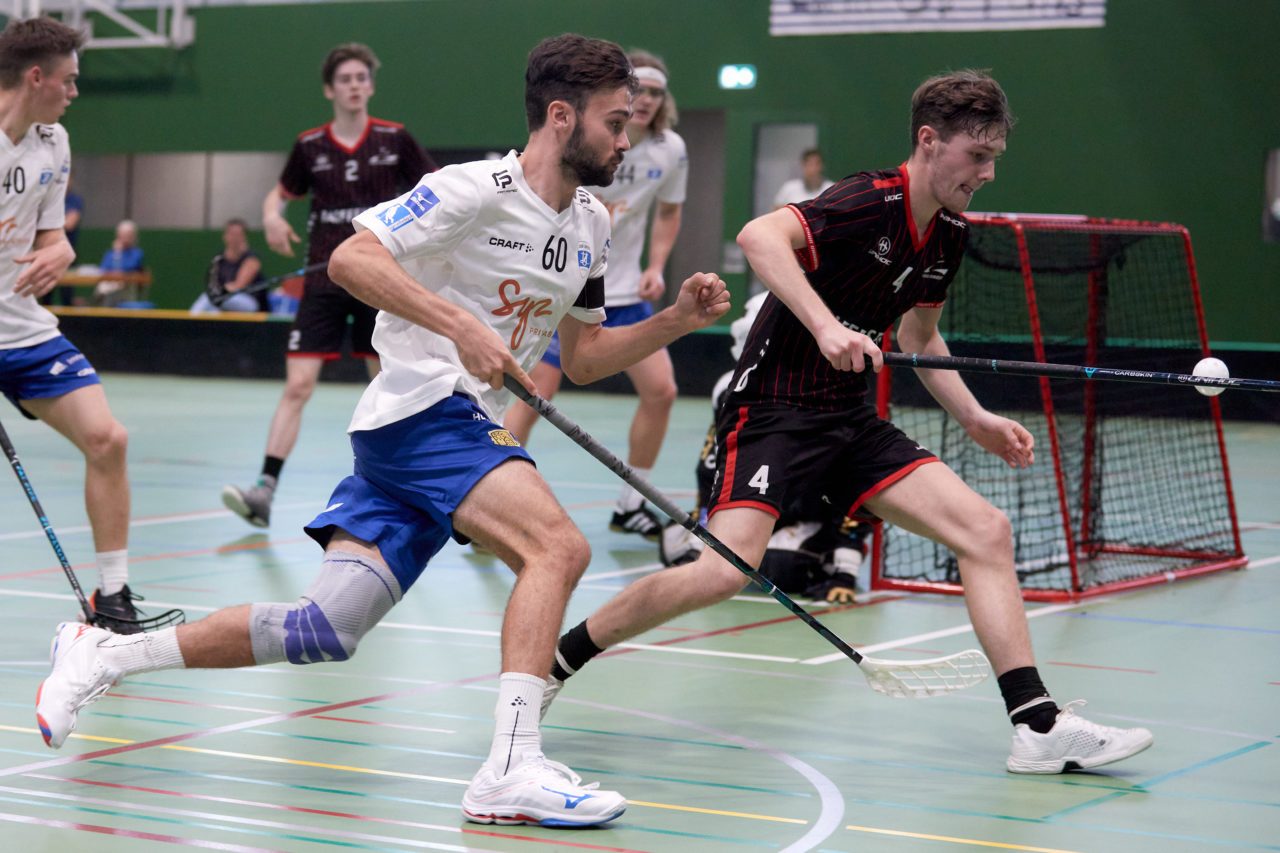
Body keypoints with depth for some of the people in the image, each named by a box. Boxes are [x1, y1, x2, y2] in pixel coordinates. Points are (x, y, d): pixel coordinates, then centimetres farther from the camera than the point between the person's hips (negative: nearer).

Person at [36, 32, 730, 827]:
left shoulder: (591, 225, 16)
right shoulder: (476, 189, -10)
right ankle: (512, 770, -30)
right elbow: (350, 259, -17)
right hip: (421, 408, -8)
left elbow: (582, 358, 21)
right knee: (558, 546, -26)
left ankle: (102, 654, 11)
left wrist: (676, 320, 7)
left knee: (324, 632, 0)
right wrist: (461, 326, -25)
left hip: (470, 430, 8)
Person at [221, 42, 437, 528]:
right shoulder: (309, 146, 3)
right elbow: (281, 193, 16)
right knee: (297, 385, -10)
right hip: (324, 282, 0)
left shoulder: (394, 139, 1)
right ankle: (264, 491, -14)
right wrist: (272, 217, -5)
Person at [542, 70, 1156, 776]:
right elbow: (759, 237, -34)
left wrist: (975, 419, 16)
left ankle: (1039, 726, -1)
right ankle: (554, 660, -4)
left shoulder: (949, 234, 9)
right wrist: (826, 327, -42)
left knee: (986, 531, -3)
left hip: (850, 419, 8)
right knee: (726, 570, -24)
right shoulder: (869, 203, -17)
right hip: (772, 407, -8)